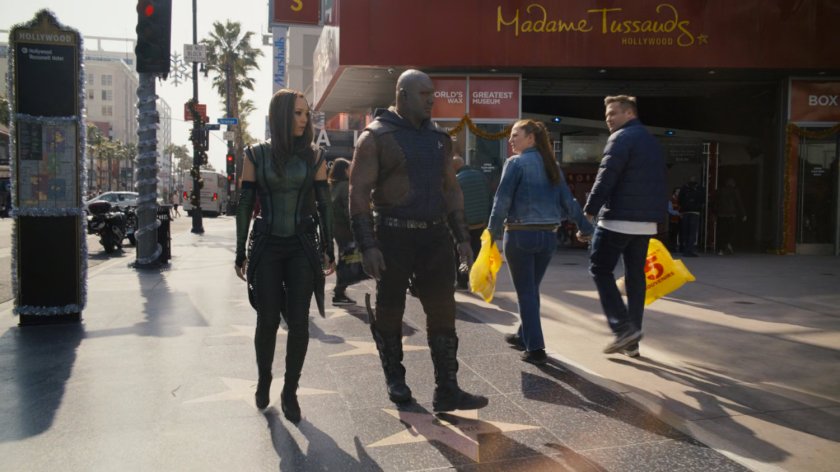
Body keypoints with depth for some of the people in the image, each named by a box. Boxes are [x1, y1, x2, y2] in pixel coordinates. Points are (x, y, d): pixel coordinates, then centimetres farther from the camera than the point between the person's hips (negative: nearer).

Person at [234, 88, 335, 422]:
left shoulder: (313, 157, 4)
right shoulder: (257, 155, 1)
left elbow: (324, 205, 6)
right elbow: (244, 205, 2)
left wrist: (329, 250, 5)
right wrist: (240, 253, 1)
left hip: (303, 247, 1)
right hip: (266, 247, 0)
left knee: (299, 322, -3)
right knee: (268, 320, 3)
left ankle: (290, 392, 11)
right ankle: (263, 382, 27)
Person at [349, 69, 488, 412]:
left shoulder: (439, 138, 13)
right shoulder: (376, 137, -4)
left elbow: (450, 189, 18)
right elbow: (359, 193, -9)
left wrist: (462, 237, 11)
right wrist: (367, 245, -16)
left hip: (435, 235, 5)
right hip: (394, 235, -4)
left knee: (443, 310, 1)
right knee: (390, 310, 7)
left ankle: (447, 390, 7)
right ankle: (395, 380, 26)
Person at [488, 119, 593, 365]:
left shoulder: (516, 163, -8)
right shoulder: (552, 165, 11)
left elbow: (502, 200, -13)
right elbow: (568, 200, 8)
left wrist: (493, 233, -10)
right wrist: (586, 228, 11)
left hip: (520, 235, -6)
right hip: (548, 235, 6)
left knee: (525, 292, 1)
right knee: (532, 289, 20)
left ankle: (535, 348, 0)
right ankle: (525, 335, 33)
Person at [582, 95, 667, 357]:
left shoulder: (622, 138, -8)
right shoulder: (651, 140, 19)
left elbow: (606, 178, -17)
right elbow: (657, 182, 20)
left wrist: (589, 211, -14)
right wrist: (657, 213, 19)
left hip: (619, 218, -8)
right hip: (646, 221, 8)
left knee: (600, 269, 1)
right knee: (635, 275, 10)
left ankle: (623, 327, -8)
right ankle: (632, 340, 13)